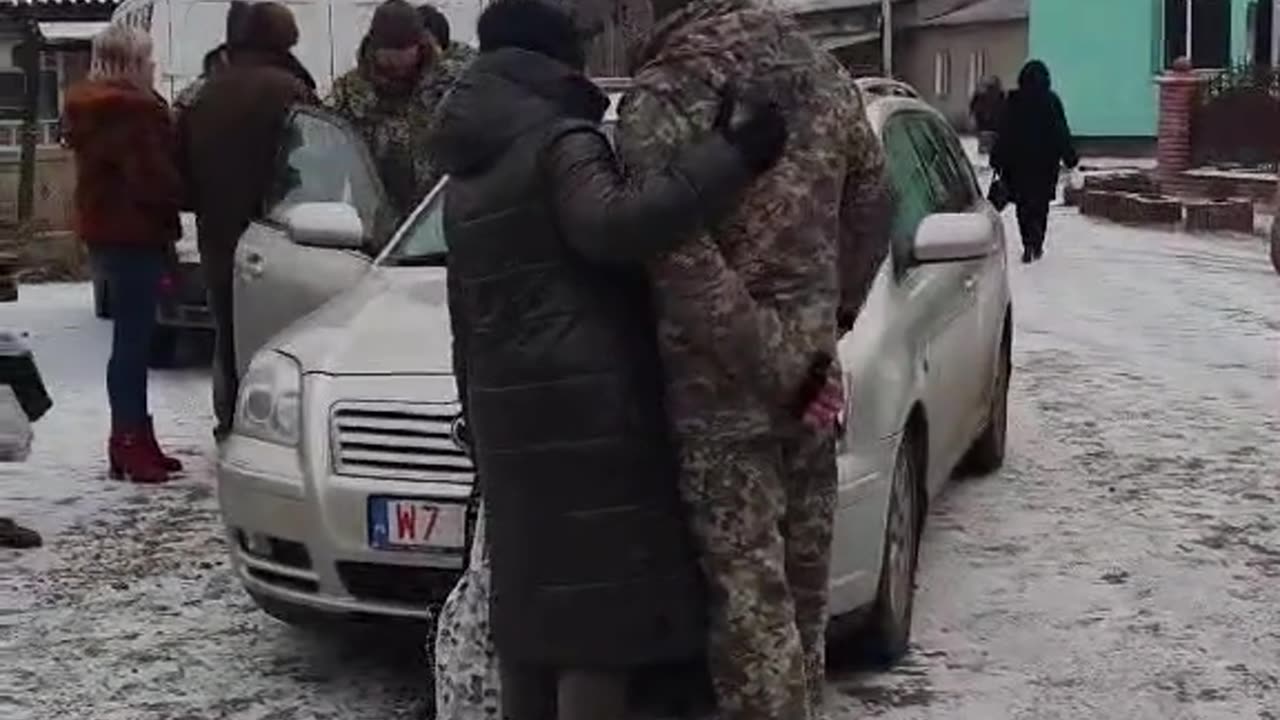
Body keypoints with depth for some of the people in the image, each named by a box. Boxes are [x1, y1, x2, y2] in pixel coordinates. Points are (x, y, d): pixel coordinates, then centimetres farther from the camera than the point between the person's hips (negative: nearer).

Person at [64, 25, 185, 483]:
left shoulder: (91, 107, 15)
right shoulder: (133, 110, -17)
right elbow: (153, 178, -20)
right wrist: (179, 199, -3)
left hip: (107, 231, 10)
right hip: (134, 234, -10)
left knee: (133, 337, 14)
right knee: (133, 339, -6)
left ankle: (135, 441, 20)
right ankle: (130, 446, -3)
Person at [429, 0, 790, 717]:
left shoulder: (468, 179, 20)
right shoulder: (563, 141, -6)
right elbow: (615, 226, -27)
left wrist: (479, 412, 29)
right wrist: (730, 150, -25)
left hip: (508, 411, 9)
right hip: (588, 409, -9)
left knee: (532, 606, 15)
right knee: (595, 613, -7)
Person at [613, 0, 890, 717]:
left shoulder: (666, 93, -16)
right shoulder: (824, 70, 6)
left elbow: (678, 254, -23)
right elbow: (874, 204, 14)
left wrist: (760, 355, -17)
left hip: (719, 383, -7)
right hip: (809, 366, 7)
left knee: (748, 586, 0)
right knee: (799, 575, 19)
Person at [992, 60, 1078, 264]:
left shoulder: (1013, 101, -4)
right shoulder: (1051, 101, -6)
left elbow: (1004, 133, -2)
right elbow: (1062, 132, -3)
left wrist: (997, 160, 4)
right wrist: (1070, 158, 4)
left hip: (1018, 161, 0)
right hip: (1046, 161, 0)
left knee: (1024, 204, 6)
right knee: (1041, 204, 11)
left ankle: (1029, 244, -7)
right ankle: (1037, 245, 7)